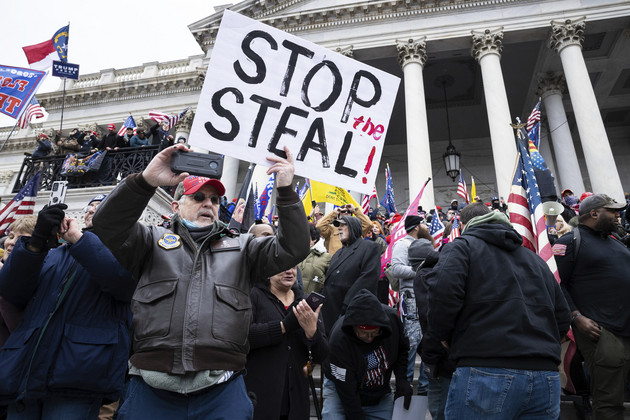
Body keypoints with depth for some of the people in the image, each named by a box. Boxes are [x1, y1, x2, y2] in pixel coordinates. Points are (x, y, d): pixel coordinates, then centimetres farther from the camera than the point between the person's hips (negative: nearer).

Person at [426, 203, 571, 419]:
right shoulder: (536, 259, 23)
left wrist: (442, 335, 0)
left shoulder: (462, 246, 4)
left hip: (486, 373, -6)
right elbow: (562, 319, 19)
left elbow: (442, 291, -16)